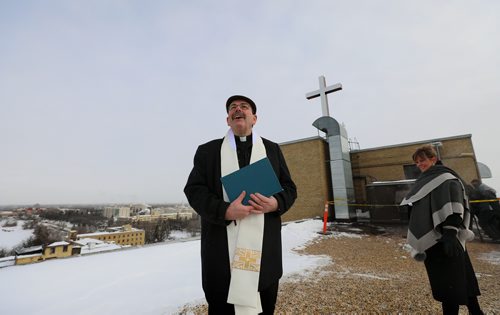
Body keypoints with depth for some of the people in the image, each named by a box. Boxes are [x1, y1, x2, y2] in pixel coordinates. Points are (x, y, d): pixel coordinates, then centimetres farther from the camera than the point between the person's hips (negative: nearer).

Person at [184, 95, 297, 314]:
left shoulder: (272, 149, 12)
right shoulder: (207, 150, 7)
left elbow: (289, 187, 10)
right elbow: (193, 189, -1)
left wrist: (276, 203, -13)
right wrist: (224, 210, -18)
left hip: (264, 248, 2)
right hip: (221, 248, -1)